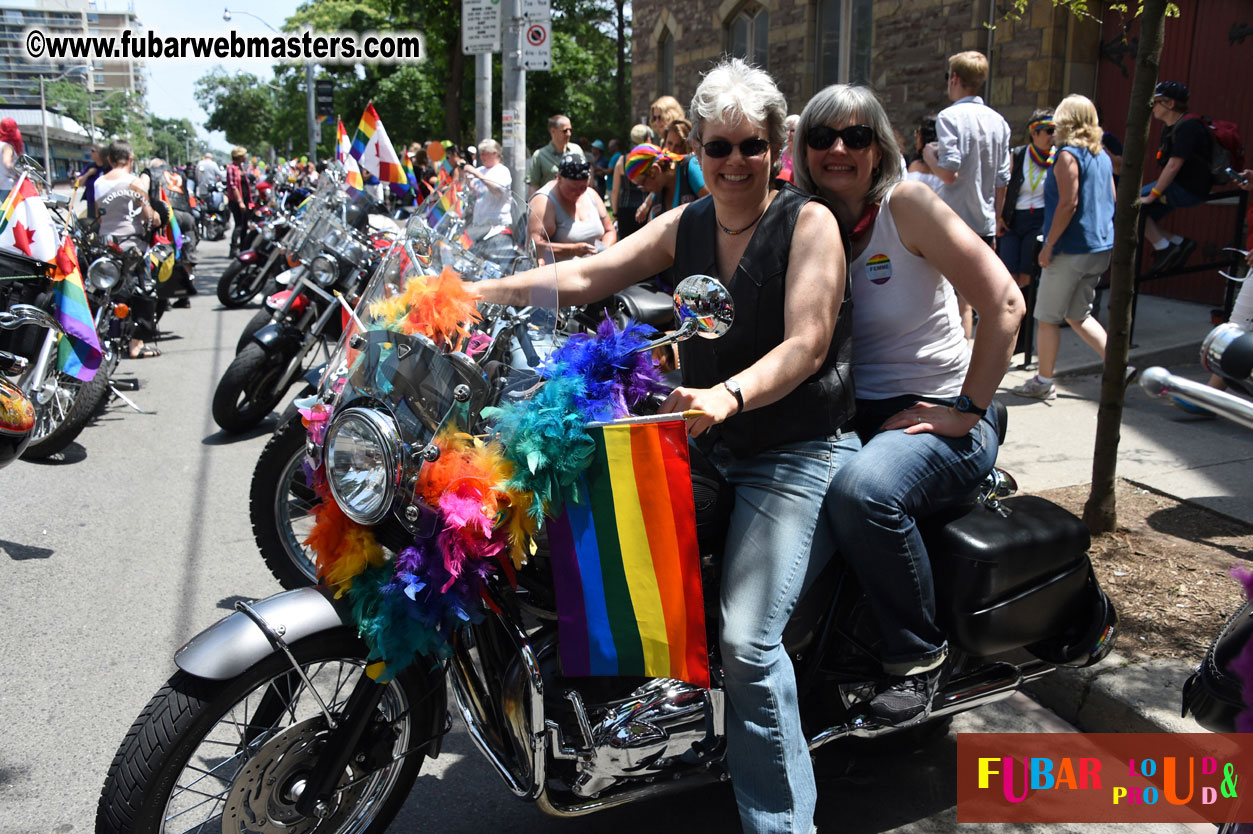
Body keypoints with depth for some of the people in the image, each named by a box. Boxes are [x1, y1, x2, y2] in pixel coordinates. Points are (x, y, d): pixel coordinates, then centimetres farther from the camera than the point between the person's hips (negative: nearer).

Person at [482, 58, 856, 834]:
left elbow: (806, 343, -17)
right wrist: (471, 292, -8)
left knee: (746, 641, -20)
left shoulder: (809, 220, -6)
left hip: (798, 456, -7)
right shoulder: (687, 224, 11)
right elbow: (587, 276, 2)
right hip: (708, 448, 7)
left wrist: (729, 395, -36)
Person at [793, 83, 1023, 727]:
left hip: (938, 419, -5)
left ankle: (918, 655, -9)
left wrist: (965, 410, -16)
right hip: (849, 418, 5)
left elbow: (1004, 303, -13)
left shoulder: (906, 203, -8)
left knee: (862, 490, -35)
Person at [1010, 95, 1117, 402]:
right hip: (1100, 248, 9)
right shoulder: (1102, 156, 12)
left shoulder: (1068, 155, -13)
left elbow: (1068, 204, -19)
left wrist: (1049, 245, -15)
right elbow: (1111, 201, 16)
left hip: (1071, 248, -8)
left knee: (1048, 318, 3)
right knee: (1078, 315, 18)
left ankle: (1043, 382, 10)